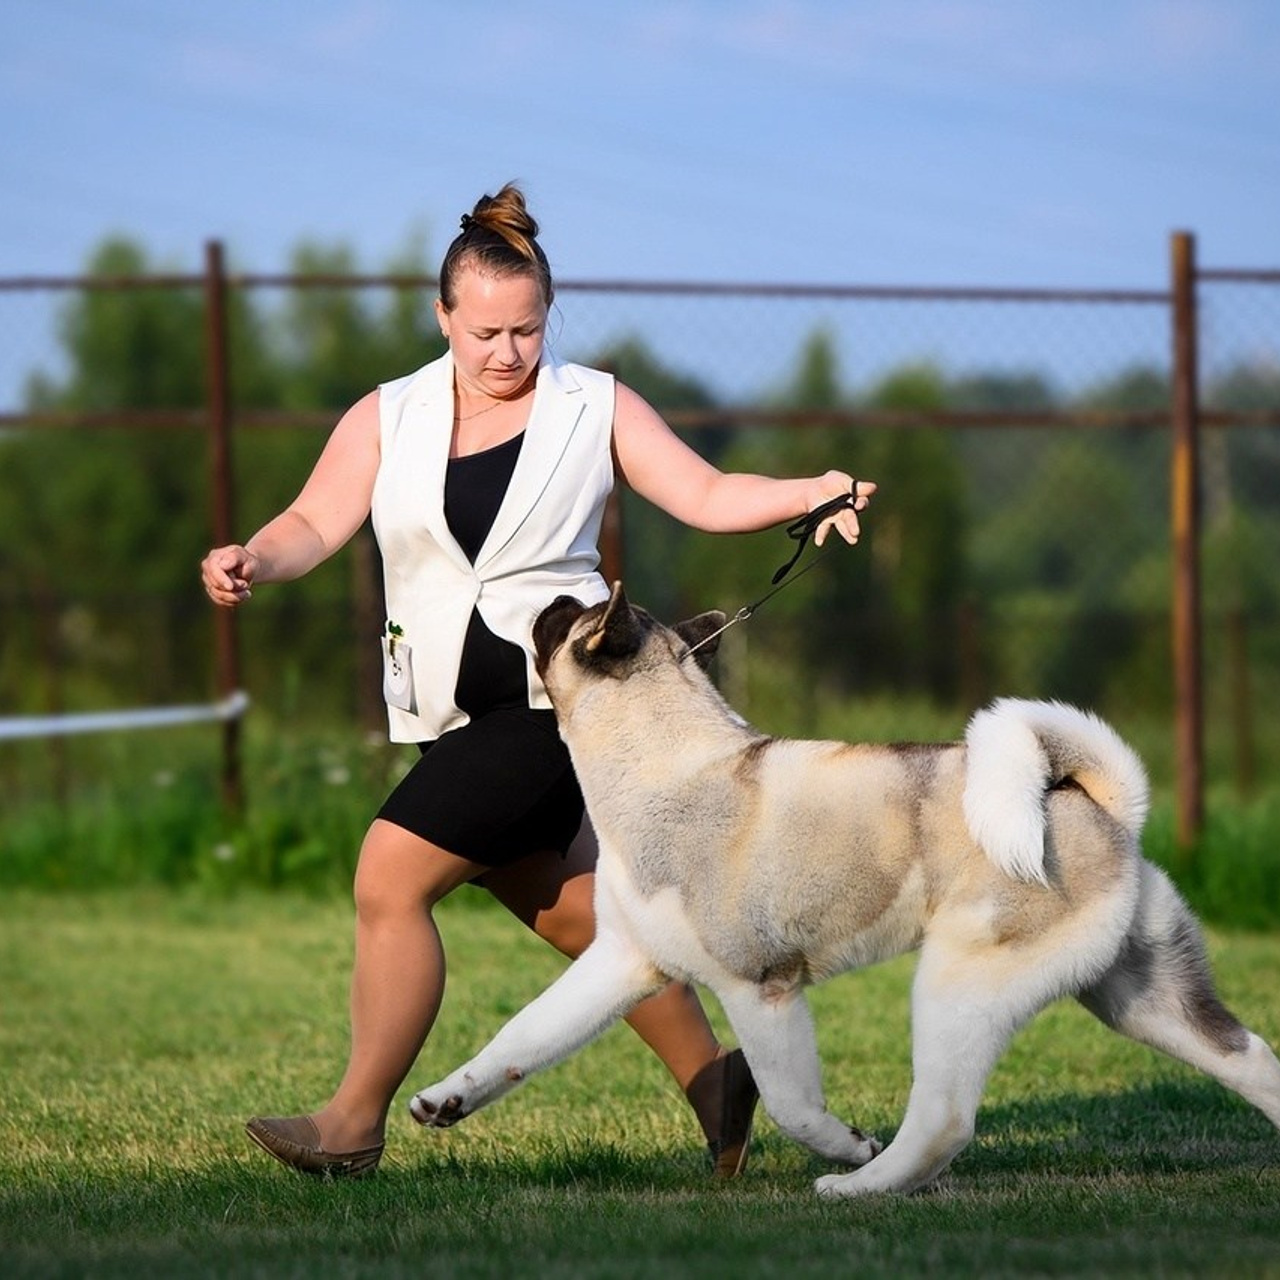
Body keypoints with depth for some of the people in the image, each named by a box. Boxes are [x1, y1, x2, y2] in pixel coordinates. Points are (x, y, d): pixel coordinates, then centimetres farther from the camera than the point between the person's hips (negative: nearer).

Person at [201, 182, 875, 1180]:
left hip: (555, 696, -5)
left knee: (390, 878, -13)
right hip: (458, 711, 5)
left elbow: (709, 497, -1)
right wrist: (254, 562, -22)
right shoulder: (386, 419, 7)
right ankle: (711, 1080, 29)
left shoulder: (596, 410, 2)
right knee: (571, 910, 13)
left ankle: (355, 1124, -5)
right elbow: (317, 524, -1)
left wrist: (815, 491, -17)